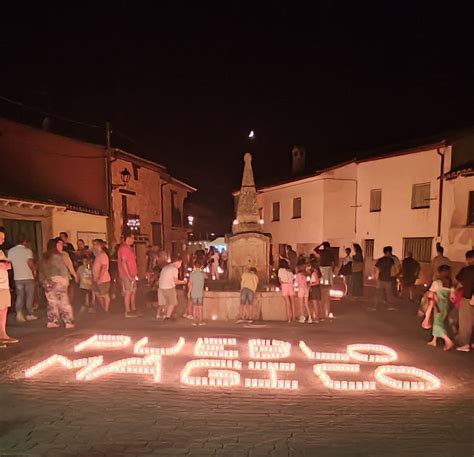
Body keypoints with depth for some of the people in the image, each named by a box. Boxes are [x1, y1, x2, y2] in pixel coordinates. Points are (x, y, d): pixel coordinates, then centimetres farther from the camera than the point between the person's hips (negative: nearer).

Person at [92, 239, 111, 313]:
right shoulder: (98, 255, 11)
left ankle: (106, 310, 15)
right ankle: (103, 309, 32)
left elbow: (104, 268, -23)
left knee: (105, 295, 3)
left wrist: (99, 278, -26)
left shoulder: (103, 255, -17)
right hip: (97, 279, 10)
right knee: (98, 294, 18)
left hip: (103, 279, -10)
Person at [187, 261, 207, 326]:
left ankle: (194, 321, 11)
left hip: (194, 293, 1)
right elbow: (206, 277, 19)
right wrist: (201, 270, 25)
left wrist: (189, 292, 3)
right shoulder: (202, 273, -4)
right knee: (200, 307, 6)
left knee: (194, 307, 7)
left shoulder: (192, 274, -5)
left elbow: (190, 284, -6)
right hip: (200, 293, 0)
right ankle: (200, 321, 10)